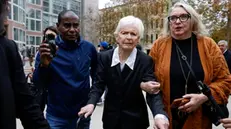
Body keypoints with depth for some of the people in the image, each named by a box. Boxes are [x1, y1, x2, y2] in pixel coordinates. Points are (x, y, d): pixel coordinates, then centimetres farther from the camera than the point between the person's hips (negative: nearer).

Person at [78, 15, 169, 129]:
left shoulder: (146, 61, -14)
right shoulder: (104, 57, -7)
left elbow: (153, 92, -21)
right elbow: (99, 84, -8)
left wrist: (159, 115, -39)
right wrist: (91, 103, -27)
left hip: (134, 118, -1)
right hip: (111, 116, 2)